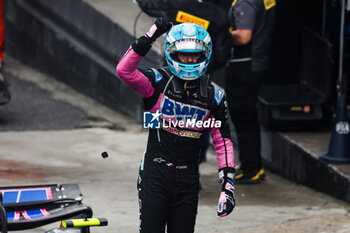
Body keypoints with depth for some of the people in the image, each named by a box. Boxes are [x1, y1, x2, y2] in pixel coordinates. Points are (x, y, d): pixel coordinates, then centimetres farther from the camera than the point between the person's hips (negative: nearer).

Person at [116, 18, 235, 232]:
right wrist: (148, 39, -28)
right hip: (155, 173, -2)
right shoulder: (159, 82, -4)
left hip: (188, 178, 3)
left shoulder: (214, 96, 4)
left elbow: (223, 142, 7)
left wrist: (228, 184, 0)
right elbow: (124, 71, -22)